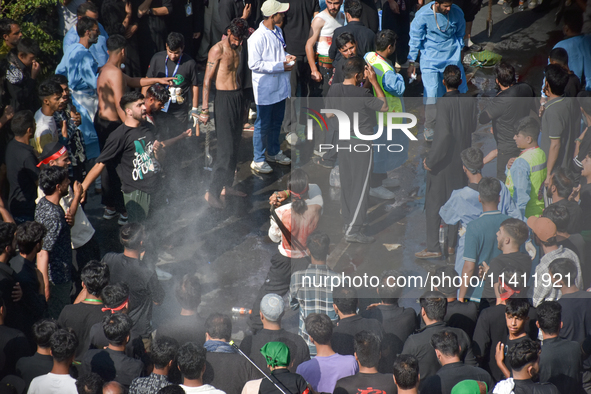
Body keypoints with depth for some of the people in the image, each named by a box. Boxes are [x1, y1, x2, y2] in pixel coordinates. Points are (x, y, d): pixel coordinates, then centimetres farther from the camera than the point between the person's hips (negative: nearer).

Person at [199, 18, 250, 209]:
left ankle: (227, 185, 20)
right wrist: (205, 109, -17)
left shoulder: (238, 48, 8)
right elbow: (207, 80, -14)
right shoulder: (218, 50, -13)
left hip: (238, 96, 8)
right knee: (226, 147, -10)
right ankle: (212, 191, -8)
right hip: (224, 98, -8)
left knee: (235, 144, 11)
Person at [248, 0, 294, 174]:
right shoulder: (257, 38, -23)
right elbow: (254, 64, -23)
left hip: (279, 86, 8)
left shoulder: (277, 31, 5)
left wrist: (287, 56, -1)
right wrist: (280, 66, -21)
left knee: (277, 121, 20)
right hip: (265, 89, -8)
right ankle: (258, 160, 13)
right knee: (263, 124, 2)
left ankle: (273, 152, 37)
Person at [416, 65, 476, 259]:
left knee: (434, 203, 2)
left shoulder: (443, 103, -19)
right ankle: (452, 244, 20)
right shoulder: (469, 103, -2)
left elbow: (443, 133, -26)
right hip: (461, 159, 6)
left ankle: (433, 247, 2)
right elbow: (473, 128, 5)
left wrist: (430, 159, -18)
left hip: (442, 162, -6)